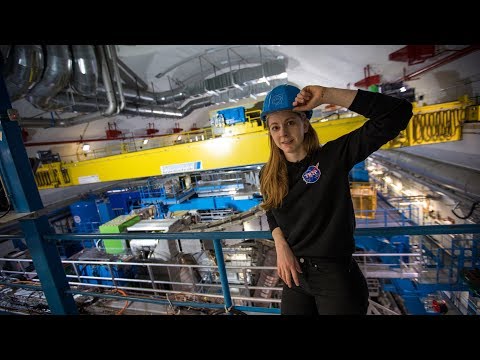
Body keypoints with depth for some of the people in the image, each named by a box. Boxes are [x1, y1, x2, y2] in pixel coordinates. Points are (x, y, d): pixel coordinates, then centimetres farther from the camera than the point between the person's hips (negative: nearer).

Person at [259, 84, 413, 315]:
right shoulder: (269, 176, -3)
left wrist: (325, 95, -27)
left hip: (335, 274, -4)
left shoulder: (333, 156, -15)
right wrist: (281, 247, -6)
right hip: (295, 273, 4)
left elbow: (397, 113, -22)